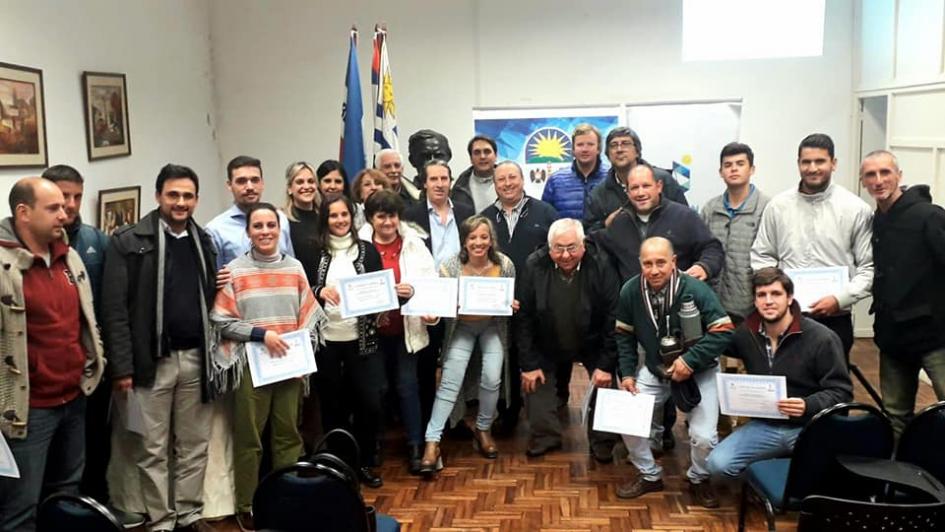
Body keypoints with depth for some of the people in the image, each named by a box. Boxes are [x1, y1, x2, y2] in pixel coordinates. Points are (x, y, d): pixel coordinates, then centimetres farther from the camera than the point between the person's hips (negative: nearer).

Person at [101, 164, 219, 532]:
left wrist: (215, 353, 5)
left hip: (196, 359, 4)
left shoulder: (204, 241, 10)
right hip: (152, 361, -4)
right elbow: (115, 308, -9)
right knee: (152, 449, 7)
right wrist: (122, 366, -13)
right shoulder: (129, 241, -6)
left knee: (195, 444, 12)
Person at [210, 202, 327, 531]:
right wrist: (261, 334, -15)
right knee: (249, 437, 5)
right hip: (252, 364, -3)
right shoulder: (235, 270, -3)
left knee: (288, 433, 11)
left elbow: (310, 315, 9)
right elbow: (221, 321, -7)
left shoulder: (294, 268, 6)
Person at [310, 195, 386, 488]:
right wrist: (319, 292, -16)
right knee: (333, 407, 8)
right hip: (325, 340, 0)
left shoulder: (367, 250, 6)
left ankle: (365, 462, 19)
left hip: (361, 339, 1)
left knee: (370, 403, -1)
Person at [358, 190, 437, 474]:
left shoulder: (414, 244, -1)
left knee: (407, 385, 2)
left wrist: (414, 291, -20)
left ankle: (415, 446, 13)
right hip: (373, 328, 0)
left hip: (407, 327, 0)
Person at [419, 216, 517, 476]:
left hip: (493, 326, 1)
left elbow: (512, 299, 1)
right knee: (450, 382, -8)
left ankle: (483, 430, 15)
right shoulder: (451, 267, -17)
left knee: (492, 378, -11)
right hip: (461, 327, -1)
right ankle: (432, 442, -5)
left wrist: (512, 305, -20)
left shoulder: (505, 265, -13)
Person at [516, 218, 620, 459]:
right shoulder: (533, 267, -21)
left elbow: (613, 320, -17)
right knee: (534, 383, -2)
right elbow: (523, 318, -15)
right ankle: (545, 436, 17)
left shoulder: (601, 269, -23)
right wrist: (528, 364, -15)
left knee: (604, 383, -5)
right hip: (547, 347, 1)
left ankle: (602, 442, 14)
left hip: (592, 345, -1)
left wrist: (606, 364, -17)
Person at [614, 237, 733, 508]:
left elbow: (723, 331, -21)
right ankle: (649, 475, 19)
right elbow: (624, 335, 0)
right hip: (654, 368, 3)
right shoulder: (630, 290, -13)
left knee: (703, 437, -14)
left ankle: (699, 480, 21)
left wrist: (690, 360, -28)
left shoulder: (695, 289, -24)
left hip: (699, 370, -3)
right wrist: (627, 374, -8)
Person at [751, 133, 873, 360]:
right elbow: (761, 256, 10)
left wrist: (840, 298, -13)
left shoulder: (856, 208, -2)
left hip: (835, 319, -1)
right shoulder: (778, 205, 4)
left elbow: (869, 267, -2)